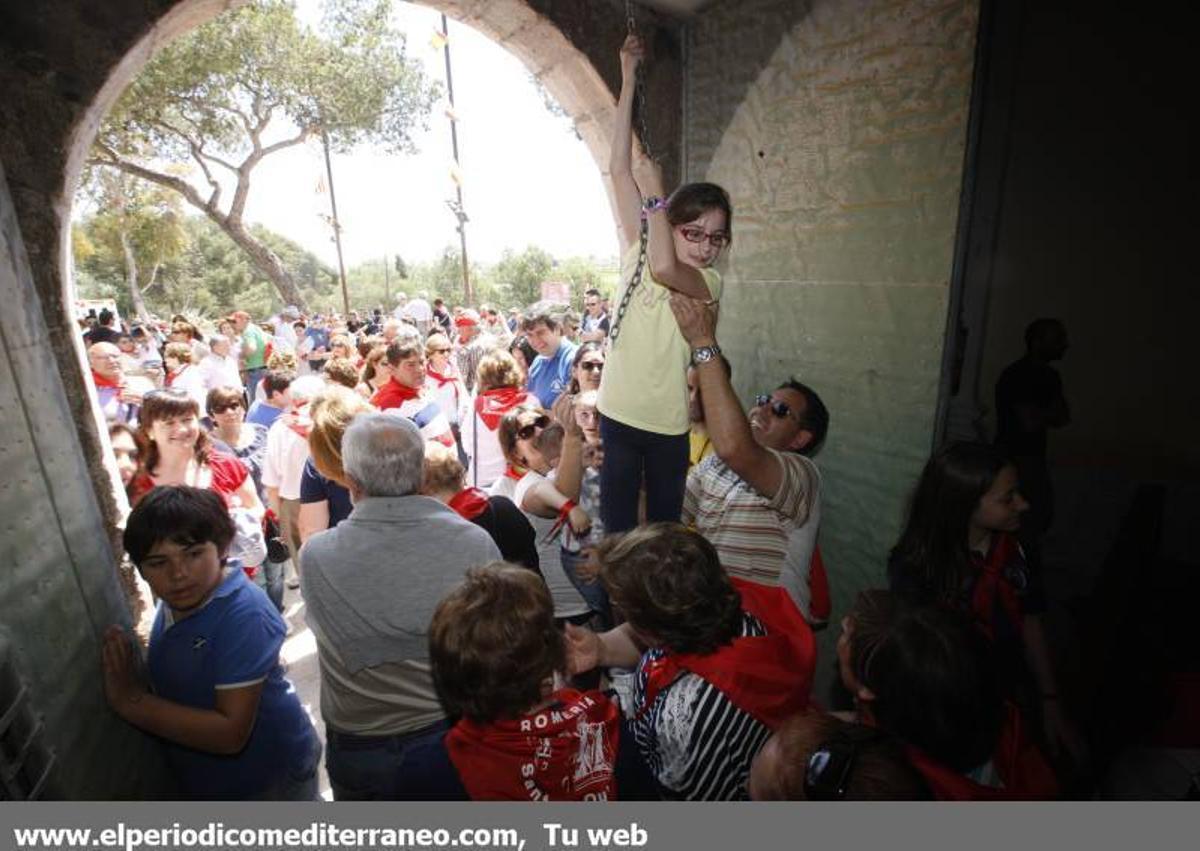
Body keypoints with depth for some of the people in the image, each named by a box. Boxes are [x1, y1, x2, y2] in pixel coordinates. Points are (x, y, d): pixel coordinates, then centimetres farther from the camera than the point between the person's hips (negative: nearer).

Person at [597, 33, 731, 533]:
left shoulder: (709, 282, -7)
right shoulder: (638, 251, 0)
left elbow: (665, 267, -30)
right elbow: (619, 169, -3)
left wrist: (656, 194, -18)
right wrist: (628, 79, -4)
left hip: (669, 427, -1)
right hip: (617, 416, 2)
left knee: (664, 527, 15)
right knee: (618, 529, 13)